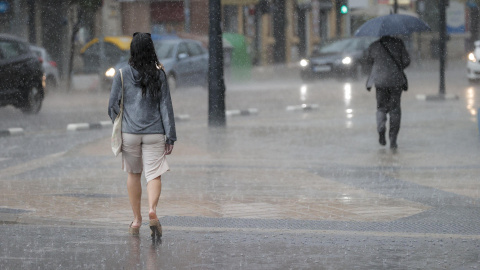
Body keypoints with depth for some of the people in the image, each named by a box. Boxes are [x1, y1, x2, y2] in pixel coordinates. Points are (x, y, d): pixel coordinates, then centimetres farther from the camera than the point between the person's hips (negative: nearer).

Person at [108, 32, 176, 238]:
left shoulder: (123, 74, -3)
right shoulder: (159, 74, -3)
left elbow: (113, 105, 0)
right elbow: (166, 105, -2)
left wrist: (118, 127, 18)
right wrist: (170, 136, 2)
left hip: (129, 133, 1)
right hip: (155, 133, -1)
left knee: (133, 174, 16)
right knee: (154, 174, -1)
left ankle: (136, 220, 21)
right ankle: (152, 209, -28)